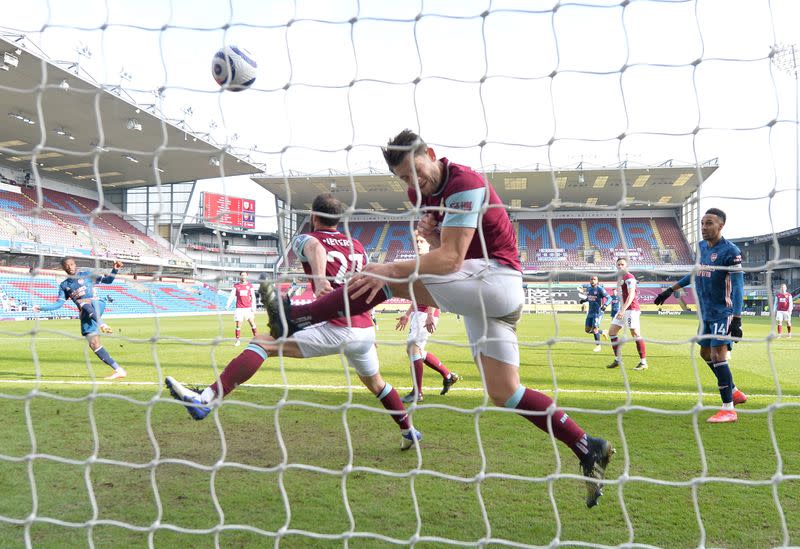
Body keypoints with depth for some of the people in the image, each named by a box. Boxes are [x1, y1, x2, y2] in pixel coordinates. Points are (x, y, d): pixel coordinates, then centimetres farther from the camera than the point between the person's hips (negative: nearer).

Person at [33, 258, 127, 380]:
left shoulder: (86, 274, 13)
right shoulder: (64, 285, 20)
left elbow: (107, 280, 9)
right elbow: (59, 303, 16)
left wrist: (115, 270, -8)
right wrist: (41, 308, 4)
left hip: (97, 305, -3)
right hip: (85, 315, 3)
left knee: (83, 303, -36)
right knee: (93, 343, -10)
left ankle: (101, 324, -56)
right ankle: (119, 370, -11)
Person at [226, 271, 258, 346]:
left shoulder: (250, 285, 6)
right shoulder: (236, 286, 5)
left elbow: (253, 297, 7)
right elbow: (232, 296, 2)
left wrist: (253, 307, -1)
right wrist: (228, 305, -11)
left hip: (248, 308, 0)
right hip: (239, 308, 0)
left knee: (252, 323, -2)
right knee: (238, 324, -2)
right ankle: (238, 340, 7)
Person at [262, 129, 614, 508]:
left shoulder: (465, 184, -15)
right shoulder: (421, 193, 12)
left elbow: (452, 258, -23)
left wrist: (393, 270, -30)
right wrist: (430, 234, -6)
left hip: (496, 278, -10)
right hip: (482, 293, 10)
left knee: (391, 278, -17)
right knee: (504, 394, 6)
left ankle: (296, 319, -9)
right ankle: (589, 450, 12)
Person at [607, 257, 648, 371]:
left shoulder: (629, 277, -10)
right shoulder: (620, 278, 18)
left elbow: (631, 295, -21)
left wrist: (623, 309, -28)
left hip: (631, 309, -10)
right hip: (623, 309, 10)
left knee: (635, 333, -9)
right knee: (612, 332, 7)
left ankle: (643, 362, -4)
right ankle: (618, 360, 12)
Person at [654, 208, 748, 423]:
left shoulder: (730, 251, -15)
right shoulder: (702, 247, 8)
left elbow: (737, 286, -18)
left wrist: (737, 319, -24)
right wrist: (671, 290, 26)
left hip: (722, 312, -8)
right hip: (706, 312, 8)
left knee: (718, 355, -12)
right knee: (705, 353, 15)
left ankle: (728, 409, -3)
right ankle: (734, 392, 32)